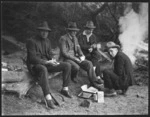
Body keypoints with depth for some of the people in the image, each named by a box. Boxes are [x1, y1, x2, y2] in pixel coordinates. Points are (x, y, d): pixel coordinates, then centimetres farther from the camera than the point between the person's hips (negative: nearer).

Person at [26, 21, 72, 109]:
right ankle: (48, 99, -47)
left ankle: (65, 89, 2)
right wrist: (47, 62, -28)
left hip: (46, 64, 7)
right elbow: (32, 58, -19)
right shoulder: (32, 42, -11)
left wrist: (52, 60, -9)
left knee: (67, 65, -6)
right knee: (43, 69, -44)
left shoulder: (48, 41, 12)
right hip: (35, 65, -7)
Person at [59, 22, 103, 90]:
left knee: (89, 63, -17)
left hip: (76, 57, 7)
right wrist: (75, 59, -18)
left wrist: (82, 56, -7)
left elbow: (78, 49, 16)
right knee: (76, 67, -35)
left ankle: (94, 82, -16)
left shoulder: (75, 38, 17)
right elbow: (64, 53, -14)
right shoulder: (63, 38, -7)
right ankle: (73, 78, -2)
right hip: (67, 59, -6)